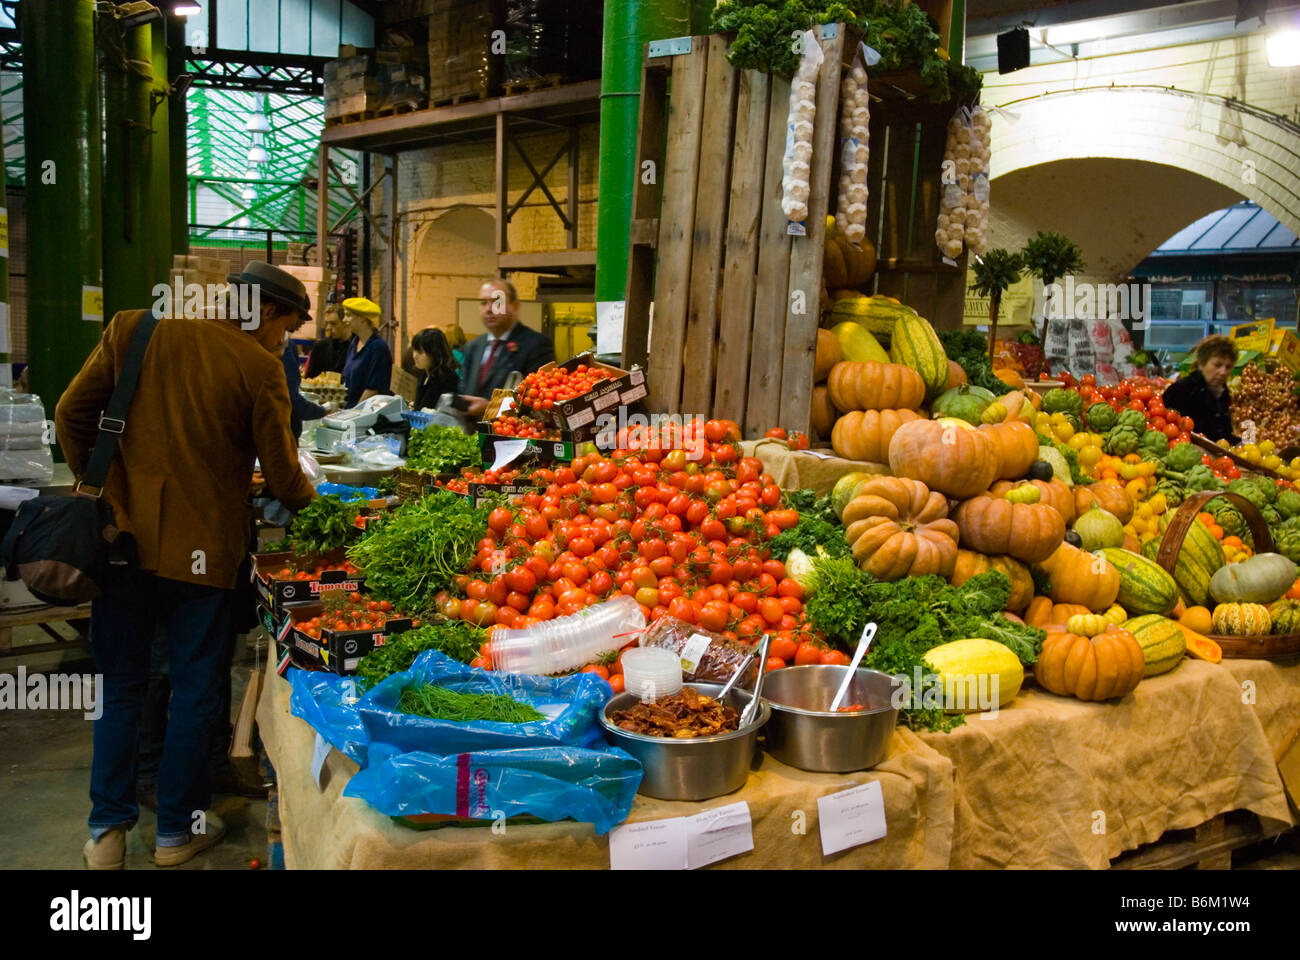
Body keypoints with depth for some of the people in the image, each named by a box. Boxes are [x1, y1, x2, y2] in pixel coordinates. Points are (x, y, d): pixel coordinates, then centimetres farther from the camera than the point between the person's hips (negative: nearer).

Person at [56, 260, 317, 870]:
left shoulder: (132, 329, 1)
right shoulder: (260, 368, -10)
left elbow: (72, 413, 3)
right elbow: (283, 477, -6)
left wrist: (96, 488, 16)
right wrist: (312, 504, 15)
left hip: (124, 538, 4)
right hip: (202, 549, -3)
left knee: (120, 686, 15)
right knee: (195, 690, 12)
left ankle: (107, 830, 22)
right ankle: (178, 830, 24)